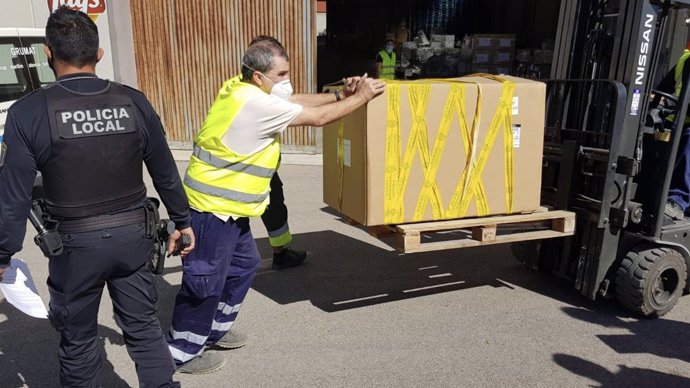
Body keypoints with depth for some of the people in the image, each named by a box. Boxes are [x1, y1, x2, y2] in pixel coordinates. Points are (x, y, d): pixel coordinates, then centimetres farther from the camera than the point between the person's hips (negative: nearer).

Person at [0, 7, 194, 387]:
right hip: (134, 235, 3)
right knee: (144, 327, 17)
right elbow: (165, 172, 3)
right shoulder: (133, 102, -4)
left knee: (78, 341, 18)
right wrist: (182, 222, 15)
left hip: (76, 243, -2)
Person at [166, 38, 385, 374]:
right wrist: (361, 97, -5)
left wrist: (339, 93, 4)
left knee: (243, 266, 21)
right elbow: (318, 118, -17)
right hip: (213, 208, -10)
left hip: (225, 206, 10)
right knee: (206, 282, 3)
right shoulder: (256, 104, -23)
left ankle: (213, 330, 37)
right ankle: (182, 352, 21)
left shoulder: (242, 89, 5)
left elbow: (297, 102, 12)